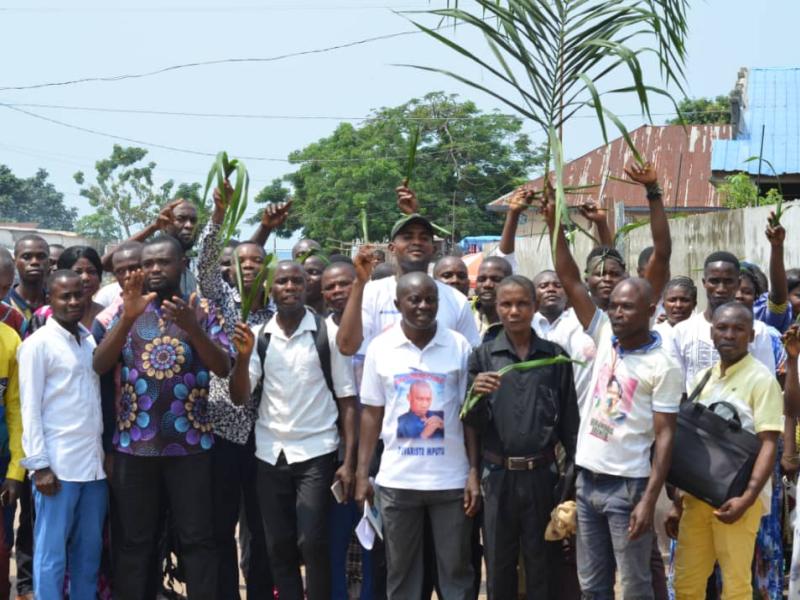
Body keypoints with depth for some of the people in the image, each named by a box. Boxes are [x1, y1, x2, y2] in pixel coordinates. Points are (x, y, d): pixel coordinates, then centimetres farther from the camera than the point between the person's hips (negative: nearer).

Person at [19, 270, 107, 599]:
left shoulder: (92, 340, 13)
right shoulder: (38, 344, -4)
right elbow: (30, 408, -7)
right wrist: (39, 464, -12)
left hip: (95, 462, 6)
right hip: (58, 465, -6)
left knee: (89, 551, 11)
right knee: (51, 554, -1)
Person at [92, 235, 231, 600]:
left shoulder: (202, 311, 3)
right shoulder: (128, 310, 7)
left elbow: (224, 367, -8)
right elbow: (99, 365, -5)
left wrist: (192, 327, -23)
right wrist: (128, 317, -18)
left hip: (189, 444, -1)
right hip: (134, 444, 1)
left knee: (197, 538, 3)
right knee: (134, 540, 7)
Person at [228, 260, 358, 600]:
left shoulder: (328, 334, -4)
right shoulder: (258, 337, 5)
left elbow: (347, 400, -2)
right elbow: (240, 398, 0)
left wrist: (349, 461, -8)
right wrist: (243, 355, -18)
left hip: (315, 454, -3)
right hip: (270, 456, 3)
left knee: (312, 543, -9)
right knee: (278, 547, 8)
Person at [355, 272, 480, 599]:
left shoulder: (459, 346, -2)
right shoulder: (380, 347, 0)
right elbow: (371, 413, 5)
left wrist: (475, 471, -5)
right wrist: (362, 472, 1)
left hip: (451, 478, -1)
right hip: (396, 479, 1)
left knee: (456, 568, 7)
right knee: (400, 569, 10)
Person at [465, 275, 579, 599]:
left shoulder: (555, 357, 3)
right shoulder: (483, 356, 2)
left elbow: (569, 421, 4)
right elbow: (473, 423, 0)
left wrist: (573, 474, 2)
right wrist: (476, 395, -20)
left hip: (542, 475, 0)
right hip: (498, 475, 0)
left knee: (542, 563, 7)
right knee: (499, 564, 9)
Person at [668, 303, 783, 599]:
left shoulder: (761, 379, -6)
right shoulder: (702, 378, 12)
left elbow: (769, 444, -12)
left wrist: (748, 497, -22)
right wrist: (677, 500, 15)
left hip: (737, 496, -6)